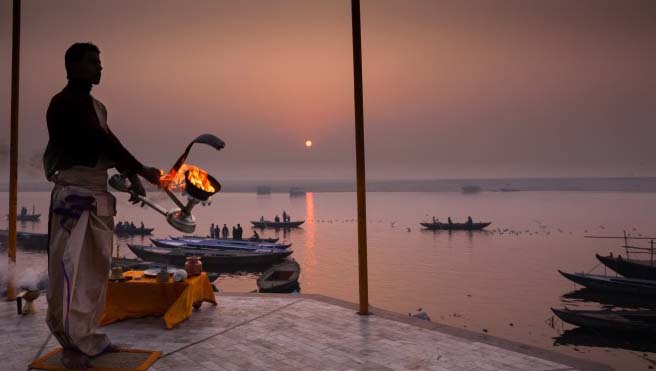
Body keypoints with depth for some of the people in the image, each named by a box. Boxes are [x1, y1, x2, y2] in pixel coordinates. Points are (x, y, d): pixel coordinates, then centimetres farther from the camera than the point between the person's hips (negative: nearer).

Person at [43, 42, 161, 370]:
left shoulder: (97, 106, 19)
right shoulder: (64, 103, -8)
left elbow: (109, 143, 19)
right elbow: (101, 142, -17)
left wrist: (132, 178, 10)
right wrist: (140, 170, -15)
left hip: (99, 195, 9)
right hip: (74, 195, -9)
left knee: (95, 271, 13)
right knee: (71, 270, -4)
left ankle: (88, 338, 24)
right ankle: (72, 344, 6)